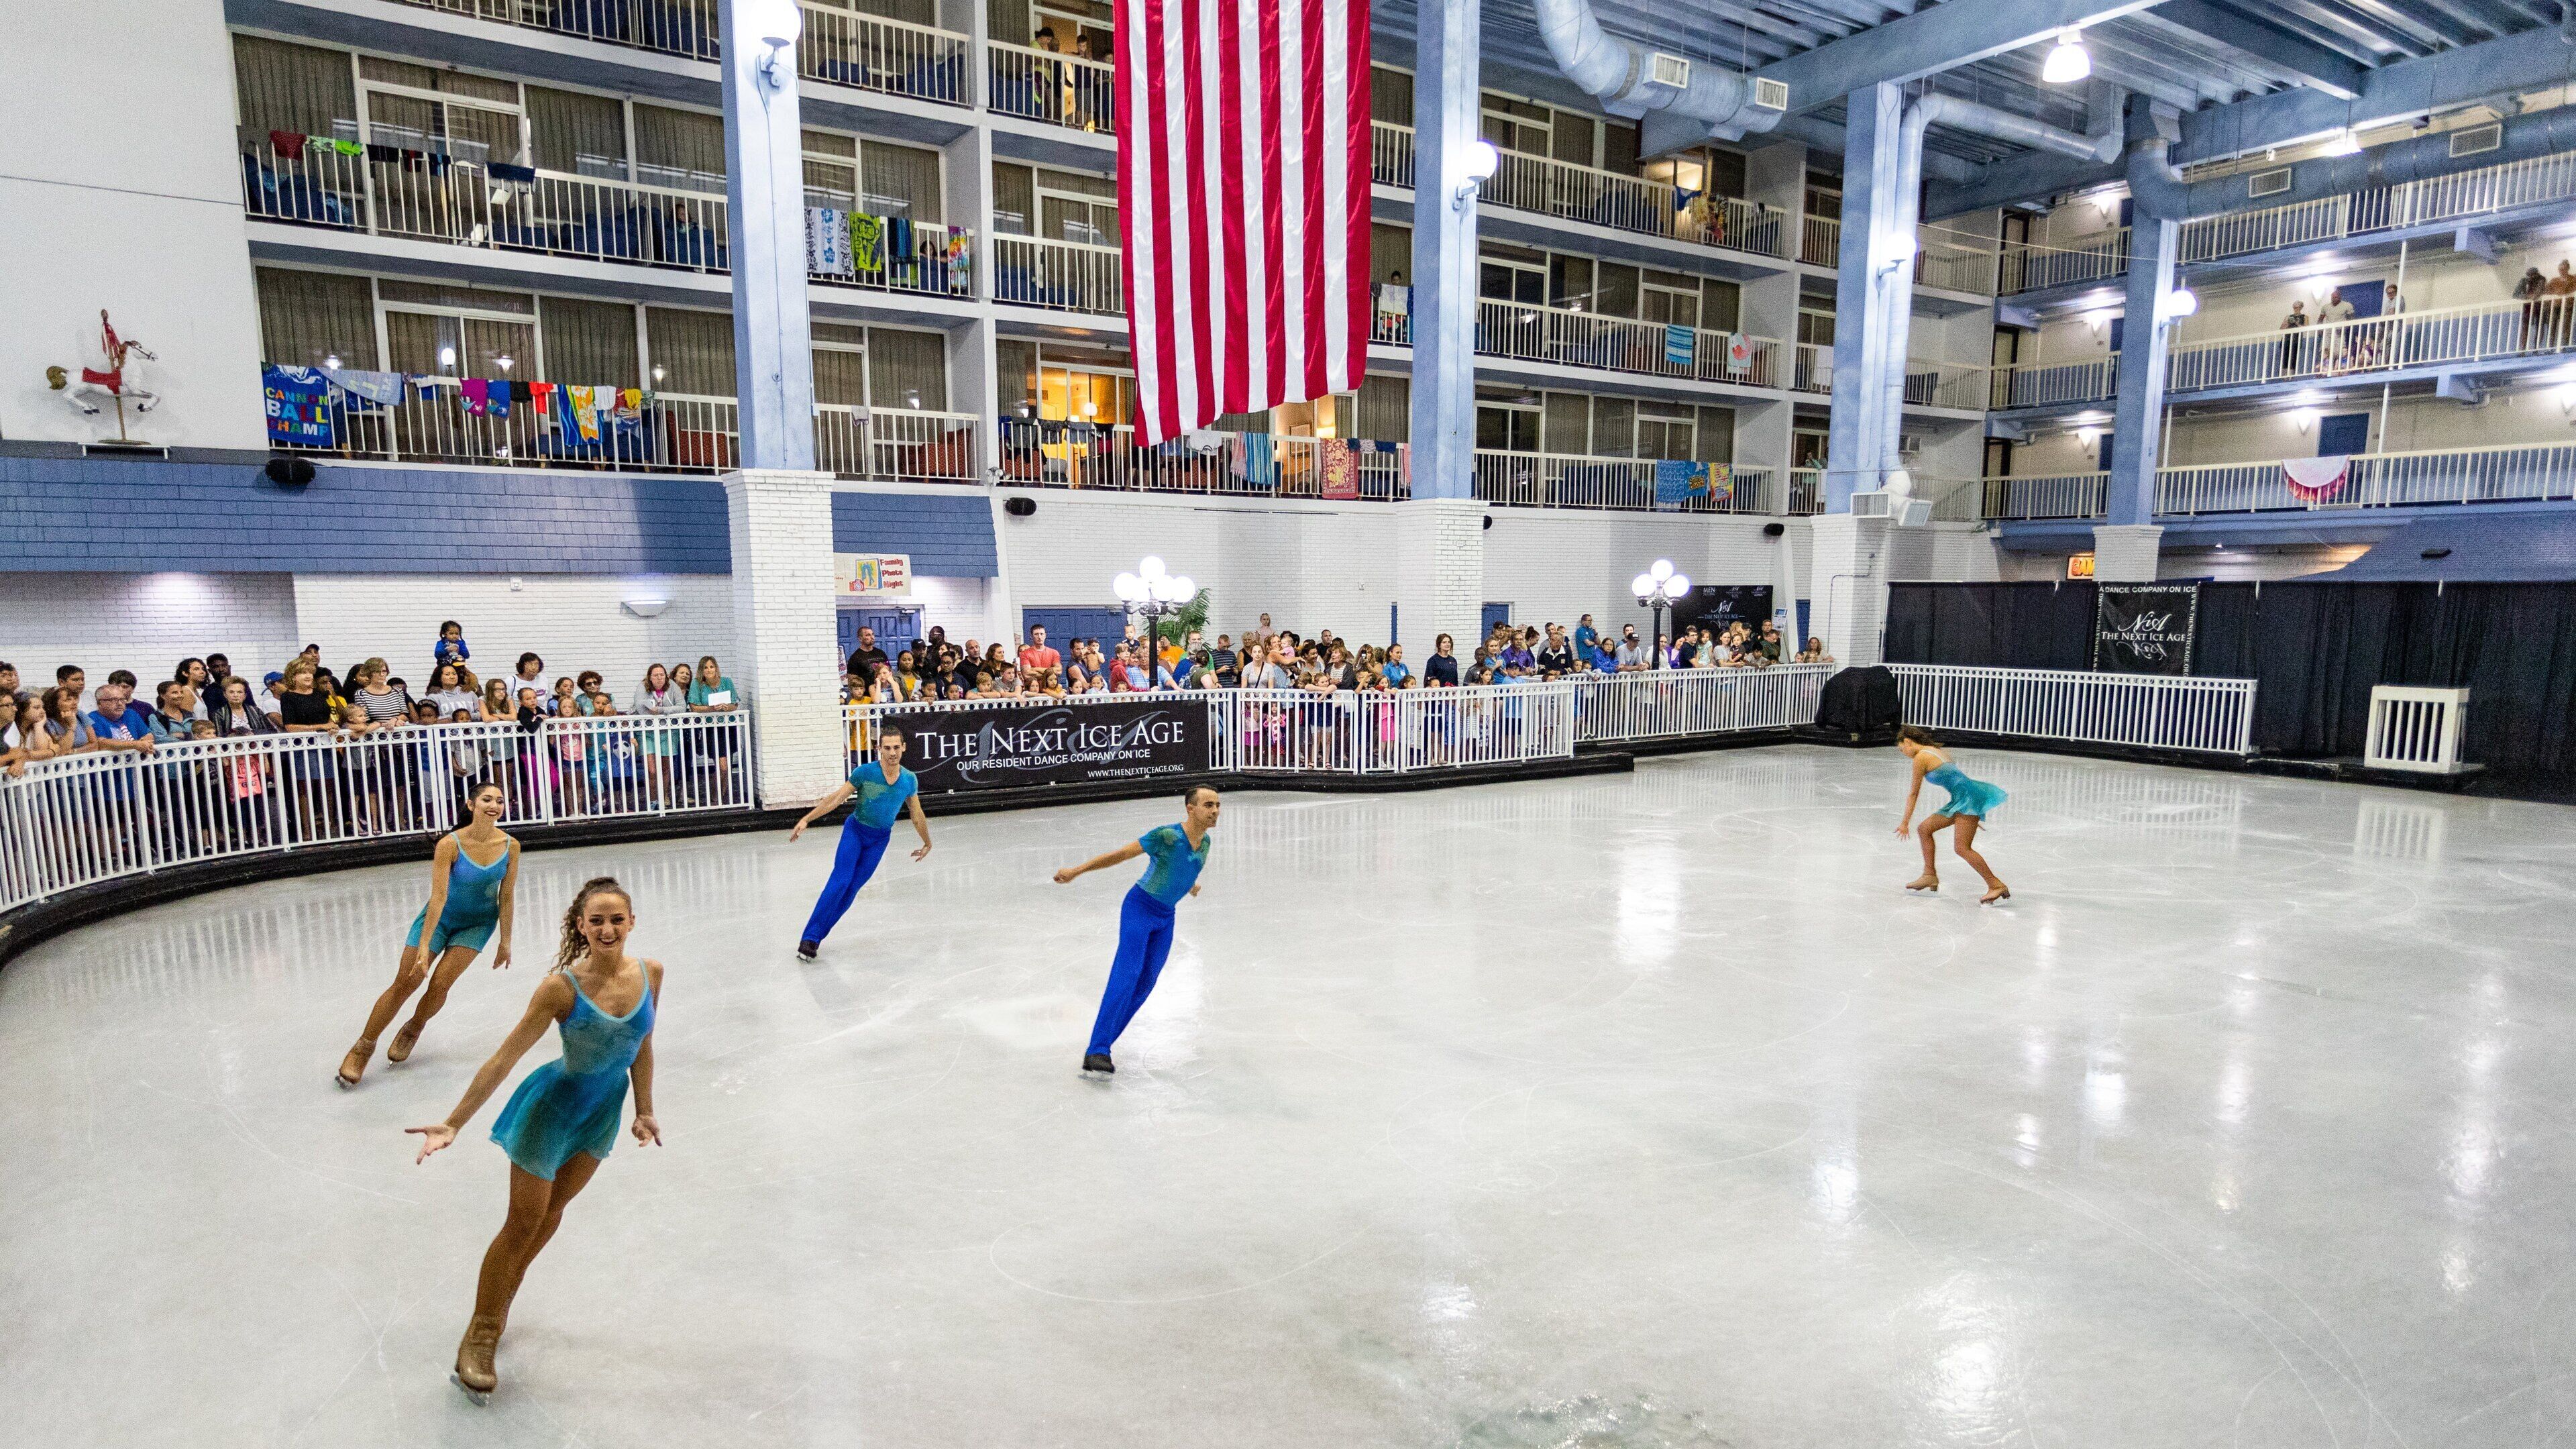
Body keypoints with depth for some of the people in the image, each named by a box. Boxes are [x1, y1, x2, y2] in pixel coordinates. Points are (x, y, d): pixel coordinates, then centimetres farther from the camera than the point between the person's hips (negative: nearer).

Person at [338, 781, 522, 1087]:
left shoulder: (510, 846, -18)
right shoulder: (450, 844, -26)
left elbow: (507, 897, -9)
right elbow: (438, 896, -26)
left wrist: (505, 941, -5)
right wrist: (424, 944, -28)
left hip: (478, 923, 1)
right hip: (441, 916, -1)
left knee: (440, 984, -8)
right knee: (404, 984, -1)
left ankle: (412, 1030, 23)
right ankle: (364, 1047, 18)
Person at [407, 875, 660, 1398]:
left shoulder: (650, 974, -14)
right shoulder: (562, 986, -26)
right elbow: (504, 1058, -21)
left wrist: (643, 1111, 3)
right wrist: (453, 1124, -21)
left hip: (603, 1112, 5)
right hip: (552, 1108, -5)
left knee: (552, 1209, 23)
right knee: (523, 1223, 9)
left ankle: (502, 1296, 48)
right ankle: (480, 1334, 29)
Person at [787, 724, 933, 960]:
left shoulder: (909, 780, -7)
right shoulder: (865, 773, -16)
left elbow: (917, 816, 7)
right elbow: (835, 799, -12)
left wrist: (927, 843, 17)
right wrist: (806, 820, -19)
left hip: (880, 838, 3)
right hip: (855, 830, -2)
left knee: (852, 888, -2)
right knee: (839, 882, -16)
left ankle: (817, 936, 8)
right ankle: (809, 937, -14)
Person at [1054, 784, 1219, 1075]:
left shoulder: (1205, 841, -1)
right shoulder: (1167, 835, -24)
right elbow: (1121, 854, -21)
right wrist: (1077, 870, -22)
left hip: (1165, 918, 7)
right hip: (1139, 908, -7)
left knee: (1145, 984, 4)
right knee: (1126, 977, -20)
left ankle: (1102, 1043, 15)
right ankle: (1096, 1052, -23)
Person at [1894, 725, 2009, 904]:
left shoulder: (1921, 757, -8)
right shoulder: (1938, 751, 19)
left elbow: (1913, 794, -3)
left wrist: (1905, 823, 4)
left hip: (1969, 797, -10)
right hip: (1962, 801, 10)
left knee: (1962, 848, -14)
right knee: (1924, 829, 13)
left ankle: (1997, 885, -9)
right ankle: (1930, 876, 17)